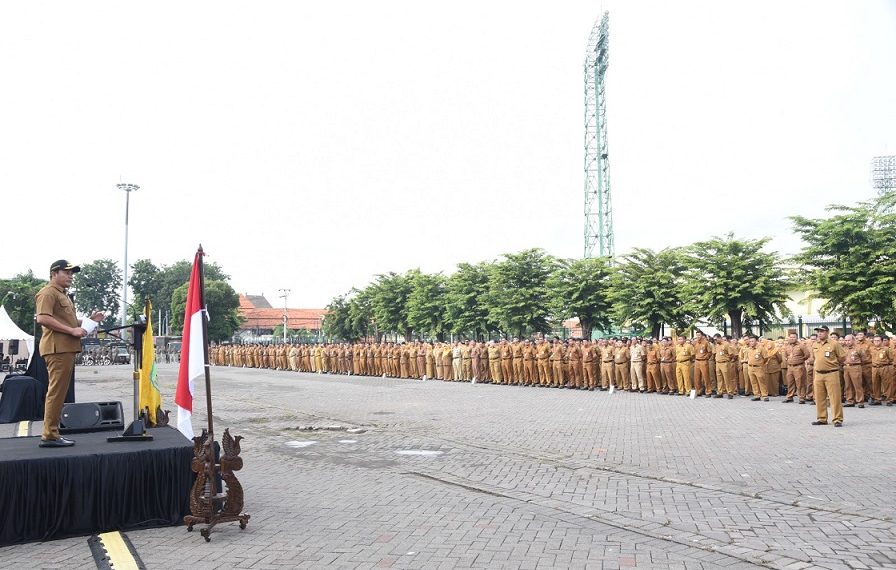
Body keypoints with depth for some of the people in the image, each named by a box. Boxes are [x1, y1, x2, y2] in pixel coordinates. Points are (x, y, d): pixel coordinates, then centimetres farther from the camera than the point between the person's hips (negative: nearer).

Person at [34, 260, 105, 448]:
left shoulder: (63, 294, 25)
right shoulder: (48, 293, -6)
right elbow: (42, 319, -20)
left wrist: (89, 320, 17)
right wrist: (72, 330, -22)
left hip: (67, 348, 10)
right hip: (57, 348, -10)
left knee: (59, 392, 11)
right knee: (56, 391, -10)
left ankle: (52, 433, 16)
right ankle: (49, 435, -8)